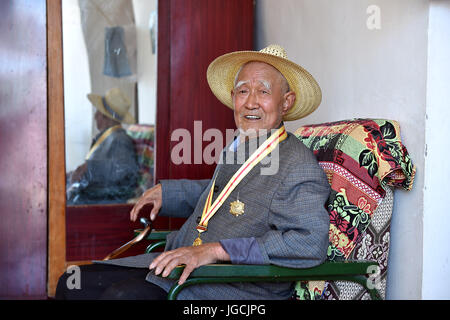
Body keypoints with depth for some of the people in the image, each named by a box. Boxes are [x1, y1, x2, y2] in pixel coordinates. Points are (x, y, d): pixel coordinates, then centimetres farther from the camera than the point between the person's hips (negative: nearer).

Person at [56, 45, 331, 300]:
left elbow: (311, 243, -26)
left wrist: (217, 250, -29)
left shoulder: (301, 169, -14)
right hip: (177, 264, 8)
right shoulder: (238, 148, 14)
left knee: (121, 295, -29)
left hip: (232, 291, -8)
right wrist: (165, 191, 23)